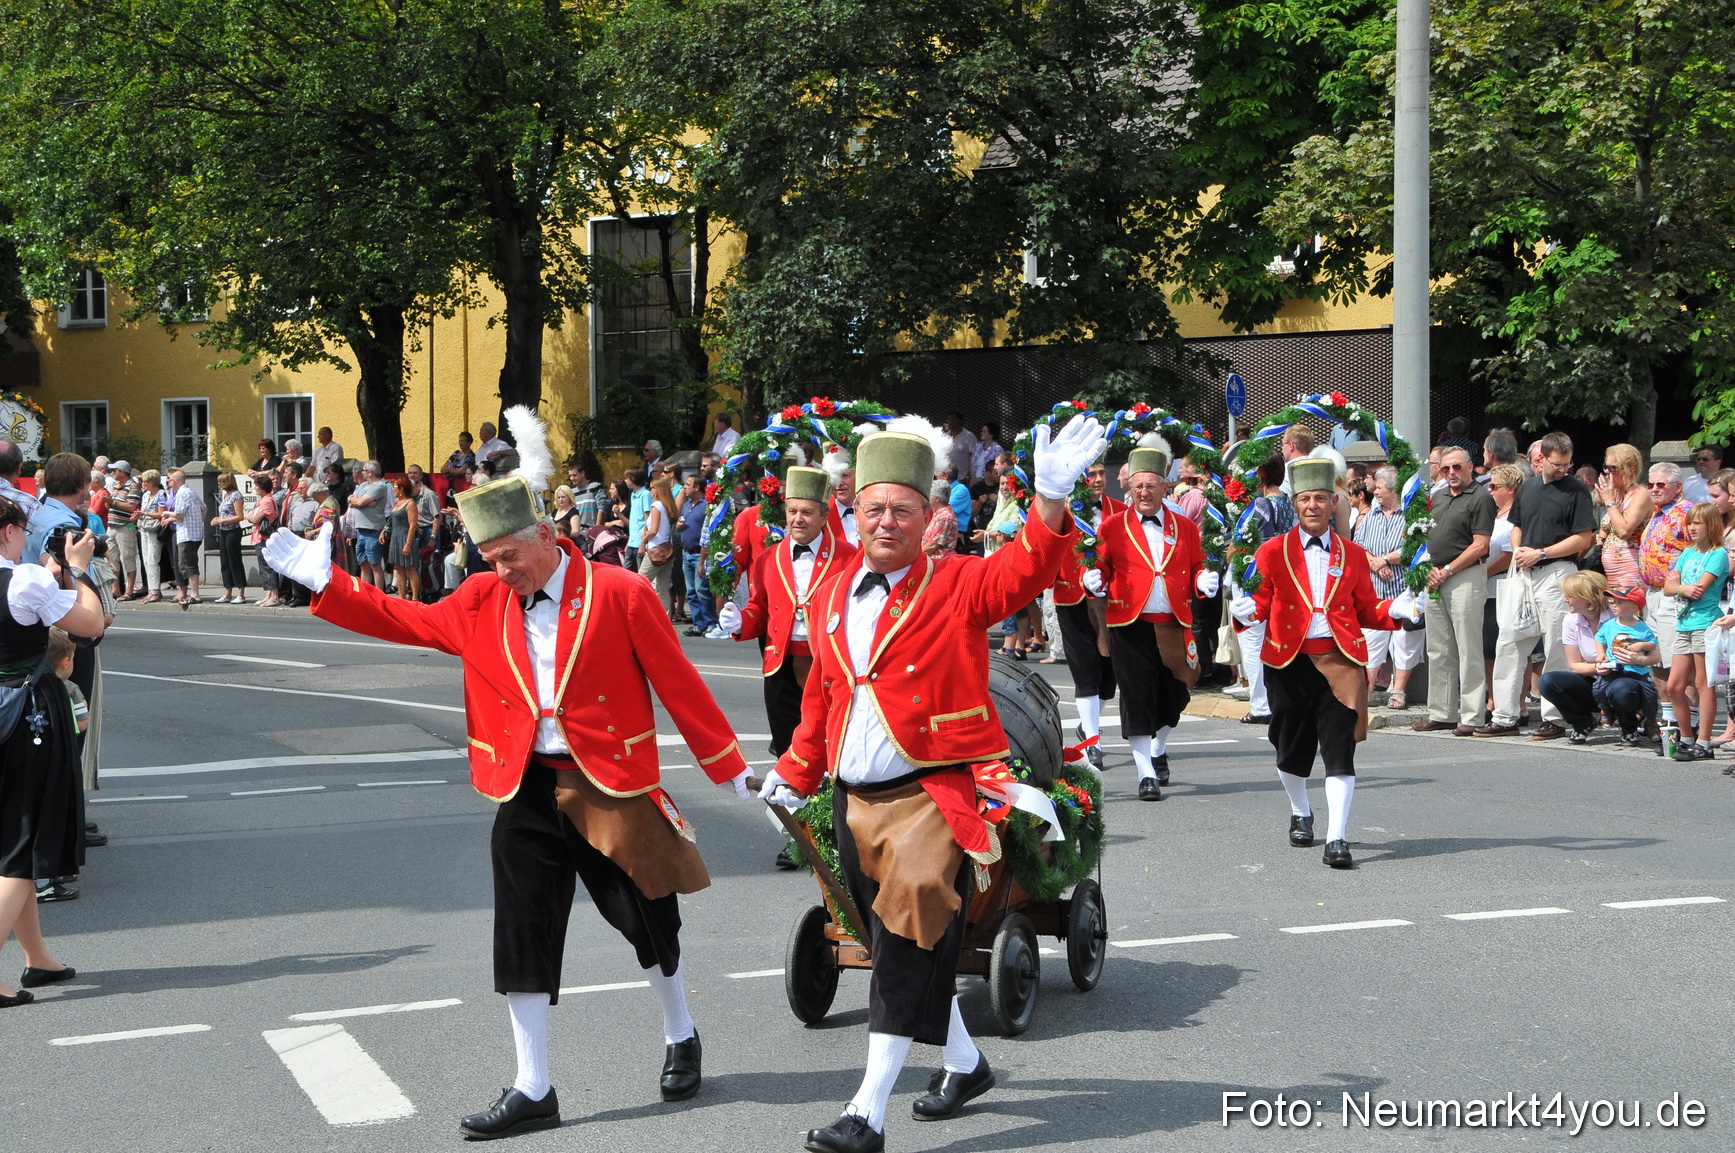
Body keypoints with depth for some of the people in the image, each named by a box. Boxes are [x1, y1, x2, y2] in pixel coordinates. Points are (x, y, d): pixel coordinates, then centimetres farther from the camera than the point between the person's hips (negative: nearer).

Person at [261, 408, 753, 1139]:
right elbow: (406, 620, 11)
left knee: (647, 921, 9)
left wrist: (730, 770, -3)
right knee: (523, 936, 3)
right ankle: (532, 1092, 12)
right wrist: (325, 583, 2)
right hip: (527, 790, 4)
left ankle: (680, 1040, 37)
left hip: (612, 787, -3)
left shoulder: (620, 594, -8)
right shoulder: (484, 601, 4)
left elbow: (679, 686, -6)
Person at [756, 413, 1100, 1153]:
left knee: (907, 947, -12)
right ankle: (964, 1064, 35)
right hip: (854, 801, 6)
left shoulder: (957, 586, -5)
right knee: (895, 946, 15)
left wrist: (1051, 499, -39)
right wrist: (796, 773, 23)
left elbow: (1023, 572, -24)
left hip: (931, 795, -6)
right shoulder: (833, 596, 10)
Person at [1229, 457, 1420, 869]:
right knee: (1292, 750, 13)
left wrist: (1396, 609, -7)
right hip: (1288, 663, 0)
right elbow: (1263, 603, 4)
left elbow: (1366, 611, 12)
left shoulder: (1353, 555, 8)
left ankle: (1337, 839, -11)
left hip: (1339, 662, 0)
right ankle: (1300, 815, 40)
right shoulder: (1272, 552, 3)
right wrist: (1246, 607, -19)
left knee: (1339, 752, -10)